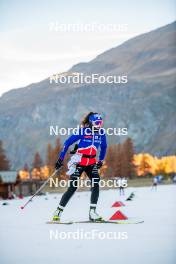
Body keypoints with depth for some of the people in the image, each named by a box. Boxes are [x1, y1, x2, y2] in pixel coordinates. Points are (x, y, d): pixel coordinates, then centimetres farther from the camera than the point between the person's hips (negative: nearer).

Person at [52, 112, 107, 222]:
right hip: (79, 162, -4)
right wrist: (61, 159, -11)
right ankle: (58, 211, 5)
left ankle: (92, 212, -14)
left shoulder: (101, 133, -1)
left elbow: (104, 147, 19)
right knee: (73, 187, -7)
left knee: (96, 184, -18)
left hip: (91, 163, 4)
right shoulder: (82, 131, -14)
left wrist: (101, 161, 17)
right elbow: (67, 143, -9)